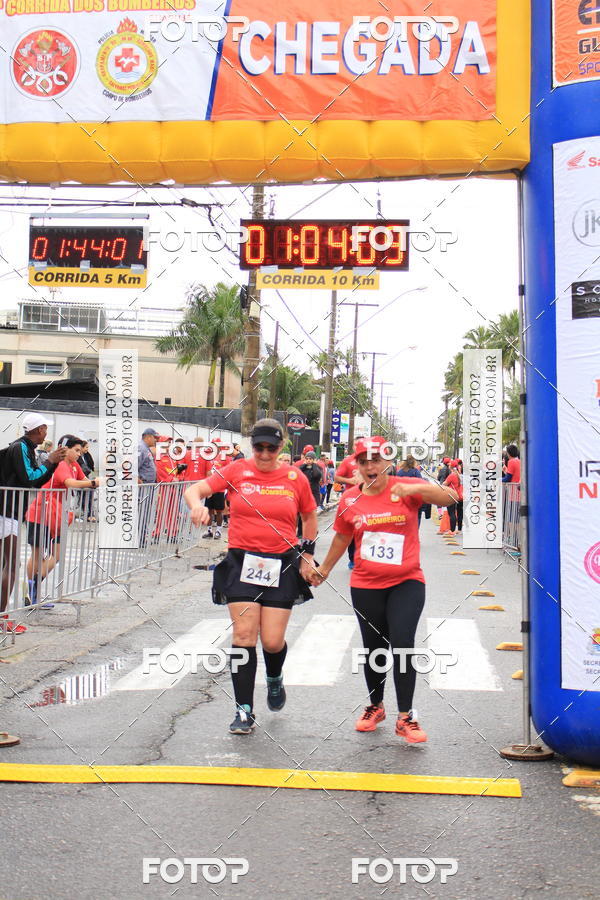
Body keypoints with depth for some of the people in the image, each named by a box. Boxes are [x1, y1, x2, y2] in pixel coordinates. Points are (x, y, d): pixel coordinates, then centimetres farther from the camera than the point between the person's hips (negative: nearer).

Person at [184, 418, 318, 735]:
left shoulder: (295, 477, 4)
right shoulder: (237, 471, 2)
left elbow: (310, 516, 19)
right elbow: (194, 489, 0)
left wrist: (307, 555, 13)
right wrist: (197, 505, -22)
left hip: (282, 565, 0)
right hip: (242, 562, 0)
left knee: (273, 641, -2)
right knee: (244, 635, -6)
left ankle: (274, 679, 35)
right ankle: (244, 710, 7)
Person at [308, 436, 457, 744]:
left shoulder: (406, 488, -6)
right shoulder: (350, 499, 2)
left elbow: (448, 499, -16)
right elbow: (342, 537, 17)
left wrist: (416, 488, -33)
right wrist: (324, 569, 25)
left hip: (407, 583, -2)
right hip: (365, 586, 3)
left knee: (402, 644, -12)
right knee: (373, 648, 13)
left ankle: (405, 717, 2)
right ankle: (375, 707, 35)